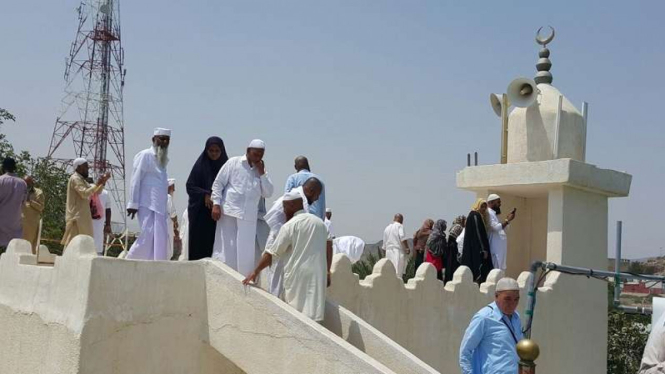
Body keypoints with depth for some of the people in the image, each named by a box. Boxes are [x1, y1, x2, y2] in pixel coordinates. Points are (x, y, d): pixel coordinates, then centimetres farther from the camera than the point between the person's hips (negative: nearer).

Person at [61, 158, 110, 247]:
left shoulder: (82, 180, 20)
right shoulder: (75, 179, -9)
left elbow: (96, 192, 19)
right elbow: (84, 193, -23)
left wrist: (103, 182, 6)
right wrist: (97, 184, -21)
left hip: (82, 216, 10)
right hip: (76, 217, -10)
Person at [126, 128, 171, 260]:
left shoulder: (163, 159, 19)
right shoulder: (145, 155, -2)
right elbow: (135, 180, -8)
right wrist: (133, 203, -12)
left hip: (159, 206, 7)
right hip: (146, 205, -7)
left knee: (160, 238, 1)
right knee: (148, 235, -13)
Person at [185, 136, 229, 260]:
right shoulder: (201, 165, 0)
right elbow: (190, 186, -2)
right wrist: (205, 195, -16)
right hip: (201, 213, -2)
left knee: (216, 244, -4)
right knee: (200, 243, -4)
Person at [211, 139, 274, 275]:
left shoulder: (261, 170, 14)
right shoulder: (234, 162, 3)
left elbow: (268, 193, 7)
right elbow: (218, 183, 1)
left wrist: (262, 173, -2)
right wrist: (216, 204, -8)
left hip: (249, 217, 4)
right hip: (229, 212, -3)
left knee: (246, 253, 4)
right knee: (226, 250, -1)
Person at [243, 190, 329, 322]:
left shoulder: (290, 225, -6)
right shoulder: (319, 222, 12)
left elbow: (272, 253, -5)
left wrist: (256, 271, 3)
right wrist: (327, 271, 24)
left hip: (298, 275, -5)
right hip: (318, 275, 5)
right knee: (314, 313, 5)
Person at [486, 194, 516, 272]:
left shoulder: (493, 214, 20)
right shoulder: (489, 213, -11)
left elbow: (503, 228, 25)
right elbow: (496, 227, -22)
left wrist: (508, 219, 12)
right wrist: (507, 220, -14)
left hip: (499, 248, 10)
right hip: (495, 248, -10)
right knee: (495, 270, -11)